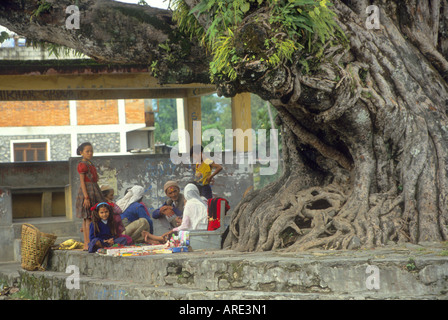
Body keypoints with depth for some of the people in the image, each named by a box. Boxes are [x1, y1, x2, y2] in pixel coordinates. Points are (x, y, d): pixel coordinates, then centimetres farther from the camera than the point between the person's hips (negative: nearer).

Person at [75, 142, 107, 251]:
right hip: (87, 191, -9)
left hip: (94, 191, 9)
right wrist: (86, 197, -21)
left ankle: (86, 243, 9)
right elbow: (82, 181, -15)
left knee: (87, 218, 8)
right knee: (88, 218, -9)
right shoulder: (82, 165, -11)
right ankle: (88, 244, -10)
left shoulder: (90, 164, 17)